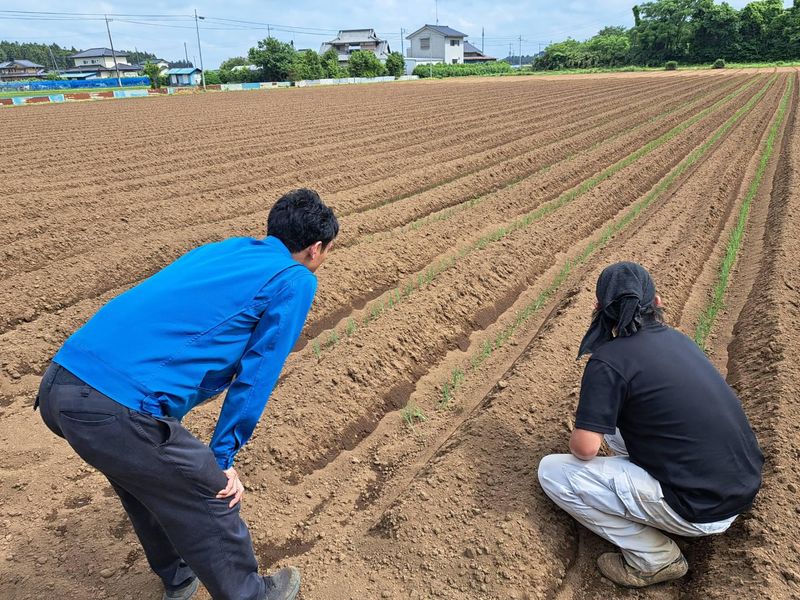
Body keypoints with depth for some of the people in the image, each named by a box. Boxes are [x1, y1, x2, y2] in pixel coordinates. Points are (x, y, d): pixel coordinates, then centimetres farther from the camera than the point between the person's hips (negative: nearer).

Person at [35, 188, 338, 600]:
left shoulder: (223, 249, 22)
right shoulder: (295, 281, 2)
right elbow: (256, 377, 0)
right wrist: (223, 458, 9)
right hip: (119, 408, -9)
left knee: (148, 481, 31)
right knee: (214, 502, 13)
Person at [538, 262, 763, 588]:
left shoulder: (607, 360, -16)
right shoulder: (677, 338, 7)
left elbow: (584, 448, -19)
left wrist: (577, 441, 5)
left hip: (701, 511, -8)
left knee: (552, 471, -3)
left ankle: (654, 558, 3)